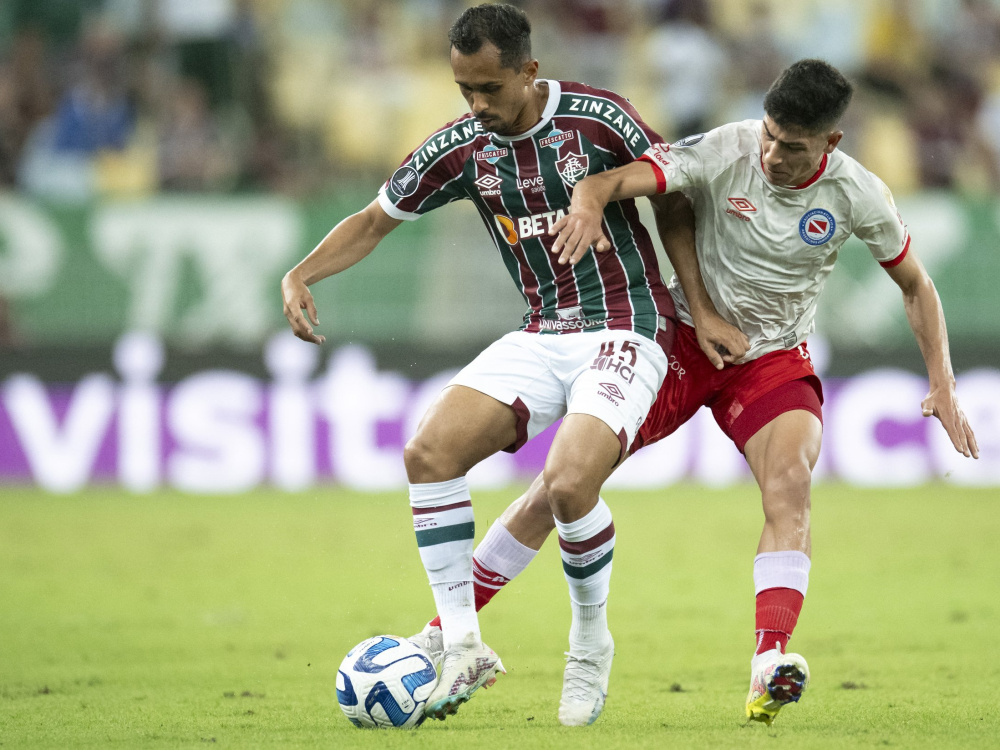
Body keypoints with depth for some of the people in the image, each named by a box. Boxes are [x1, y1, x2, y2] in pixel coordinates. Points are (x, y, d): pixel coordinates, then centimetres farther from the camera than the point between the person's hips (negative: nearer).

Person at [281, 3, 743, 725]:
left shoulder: (599, 119, -13)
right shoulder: (462, 148, 0)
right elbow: (375, 220, 12)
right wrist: (299, 278, -3)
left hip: (625, 331, -5)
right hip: (541, 335, 5)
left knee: (569, 484, -28)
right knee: (429, 452, -17)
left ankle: (591, 644, 0)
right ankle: (463, 647, -7)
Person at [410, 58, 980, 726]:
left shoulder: (856, 195, -13)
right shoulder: (725, 152, -20)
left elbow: (916, 285, 3)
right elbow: (615, 179, -30)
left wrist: (942, 386, -5)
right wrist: (588, 205, -54)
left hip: (776, 358, 0)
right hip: (688, 339, 0)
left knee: (790, 483, -30)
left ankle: (770, 667, -41)